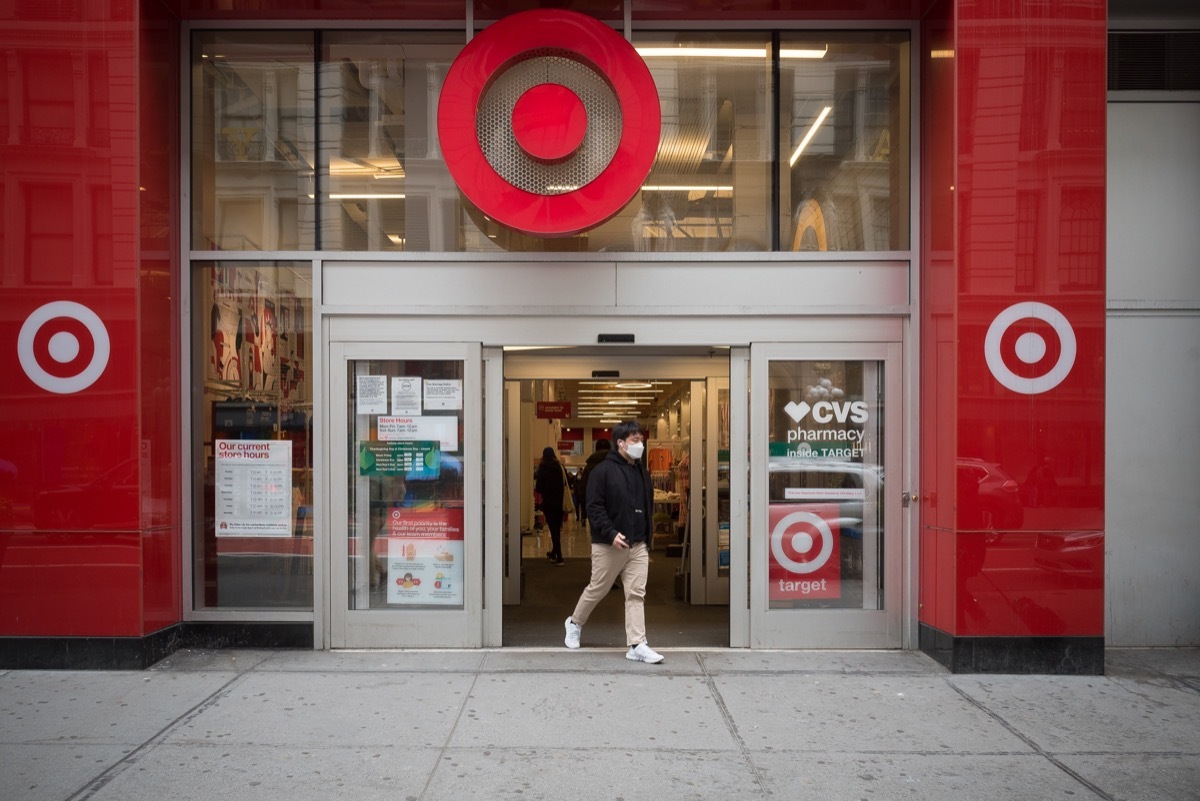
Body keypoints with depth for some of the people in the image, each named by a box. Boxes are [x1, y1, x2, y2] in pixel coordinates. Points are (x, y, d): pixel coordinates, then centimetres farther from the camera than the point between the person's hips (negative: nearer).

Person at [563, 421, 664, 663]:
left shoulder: (642, 473, 13)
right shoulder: (603, 471, -9)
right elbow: (594, 507, -14)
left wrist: (647, 543, 16)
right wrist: (611, 534, -23)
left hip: (638, 545, 5)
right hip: (608, 546, -5)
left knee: (637, 594, -1)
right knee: (597, 589, 9)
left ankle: (637, 645, 1)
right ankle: (575, 623, 34)